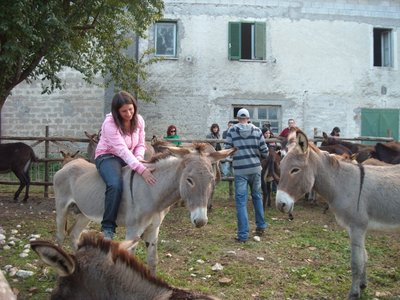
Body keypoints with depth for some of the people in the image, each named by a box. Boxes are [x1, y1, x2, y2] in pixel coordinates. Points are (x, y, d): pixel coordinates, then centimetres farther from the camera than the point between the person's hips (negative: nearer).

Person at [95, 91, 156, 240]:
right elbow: (122, 150, -34)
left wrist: (139, 158, -21)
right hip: (108, 157, -6)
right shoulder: (110, 123, -24)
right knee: (115, 185, -36)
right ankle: (108, 228, -26)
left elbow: (140, 145, 3)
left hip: (129, 158, 6)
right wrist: (141, 169, -45)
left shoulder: (138, 120, -5)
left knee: (153, 179, -15)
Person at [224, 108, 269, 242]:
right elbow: (265, 152, 0)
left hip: (240, 170, -2)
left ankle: (243, 234, 1)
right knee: (257, 196, 21)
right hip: (255, 169, 3)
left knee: (241, 201, 1)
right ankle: (261, 226, 32)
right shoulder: (257, 131, 0)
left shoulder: (232, 131, -4)